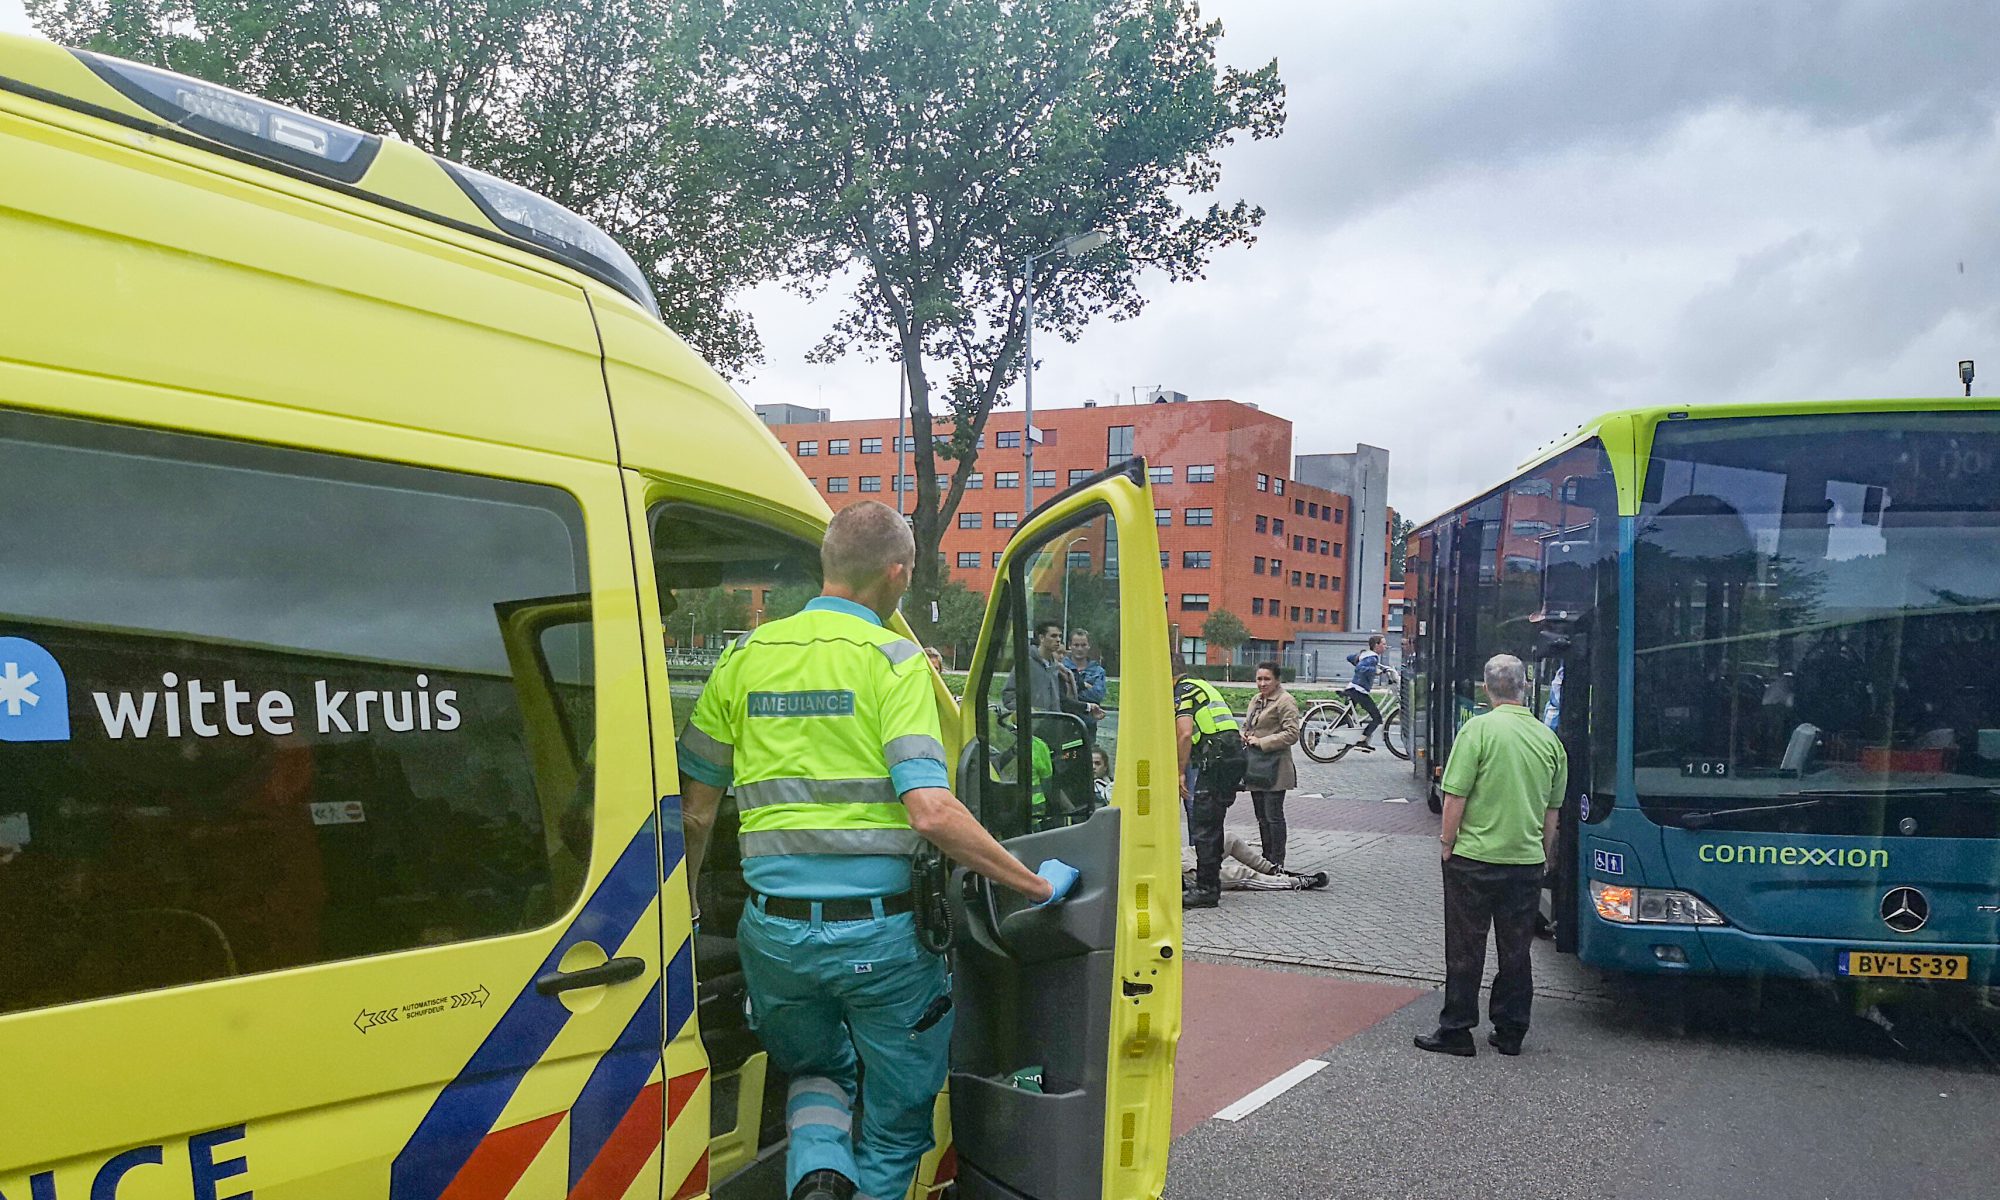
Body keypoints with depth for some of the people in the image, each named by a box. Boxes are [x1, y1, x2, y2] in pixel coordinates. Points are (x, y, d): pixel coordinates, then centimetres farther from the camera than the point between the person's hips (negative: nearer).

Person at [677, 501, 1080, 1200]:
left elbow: (695, 809, 9)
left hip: (773, 929, 4)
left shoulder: (746, 656, 5)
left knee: (815, 1073, 29)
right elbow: (931, 812, -20)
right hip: (877, 933, -4)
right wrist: (1038, 886, -11)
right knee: (898, 1123, 19)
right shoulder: (893, 659, -9)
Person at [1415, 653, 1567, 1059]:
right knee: (1516, 952, 13)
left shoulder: (1479, 729, -13)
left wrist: (1447, 843, -3)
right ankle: (1511, 1031, 20)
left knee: (1465, 950, 5)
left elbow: (1455, 796, -15)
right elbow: (1553, 810, 13)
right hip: (1527, 861, 5)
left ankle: (1456, 1030, 11)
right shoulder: (1550, 739, 4)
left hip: (1475, 858, -5)